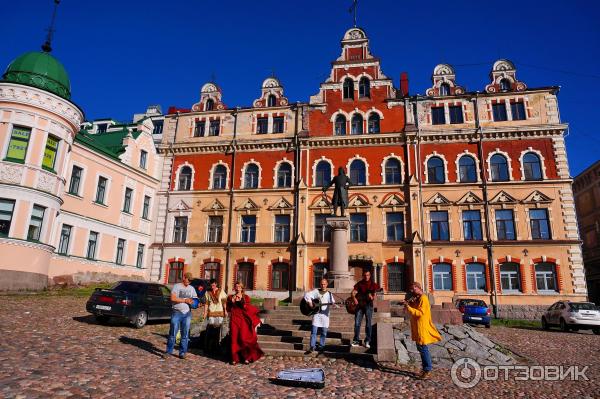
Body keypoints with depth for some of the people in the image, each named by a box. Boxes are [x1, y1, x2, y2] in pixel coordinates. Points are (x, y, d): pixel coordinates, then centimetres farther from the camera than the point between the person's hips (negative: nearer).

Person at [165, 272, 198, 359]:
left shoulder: (192, 288, 15)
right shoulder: (177, 286, 0)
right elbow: (173, 298, -11)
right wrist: (185, 300, -13)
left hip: (187, 313, 4)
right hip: (177, 312, -4)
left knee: (185, 334, 5)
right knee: (173, 333, -1)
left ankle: (182, 352, 12)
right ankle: (169, 351, 11)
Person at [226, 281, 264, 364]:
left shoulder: (246, 297, 7)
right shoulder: (230, 297, 11)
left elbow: (246, 308, -4)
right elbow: (228, 309, 9)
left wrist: (241, 299, -12)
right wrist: (232, 301, -4)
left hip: (243, 319, -1)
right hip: (234, 319, 1)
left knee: (244, 338, -7)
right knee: (234, 338, -2)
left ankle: (247, 357, 3)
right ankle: (235, 358, 6)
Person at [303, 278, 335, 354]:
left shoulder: (329, 294, 9)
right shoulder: (316, 291, 4)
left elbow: (332, 302, 1)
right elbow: (307, 295, -1)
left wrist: (332, 303, -21)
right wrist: (309, 302, -12)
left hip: (325, 314, 2)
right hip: (316, 313, -2)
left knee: (324, 332, 6)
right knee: (314, 331, -5)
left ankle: (321, 346, 20)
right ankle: (312, 347, 0)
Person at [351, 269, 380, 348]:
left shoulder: (373, 284, 4)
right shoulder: (359, 284, 7)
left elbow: (375, 295, -1)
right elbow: (353, 292, 1)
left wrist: (372, 297, -22)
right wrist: (354, 298, -17)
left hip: (368, 305, -1)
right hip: (359, 304, 1)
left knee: (368, 324, 0)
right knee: (357, 323, 0)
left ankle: (367, 342, 8)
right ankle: (356, 341, 8)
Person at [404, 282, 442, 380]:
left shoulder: (423, 298, -16)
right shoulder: (416, 298, 12)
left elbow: (420, 313, -23)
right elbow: (414, 310, 15)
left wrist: (409, 307, -23)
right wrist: (409, 305, -2)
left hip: (422, 328, -9)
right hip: (417, 328, 9)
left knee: (423, 349, -4)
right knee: (420, 348, 14)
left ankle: (427, 370, 4)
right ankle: (425, 368, 24)